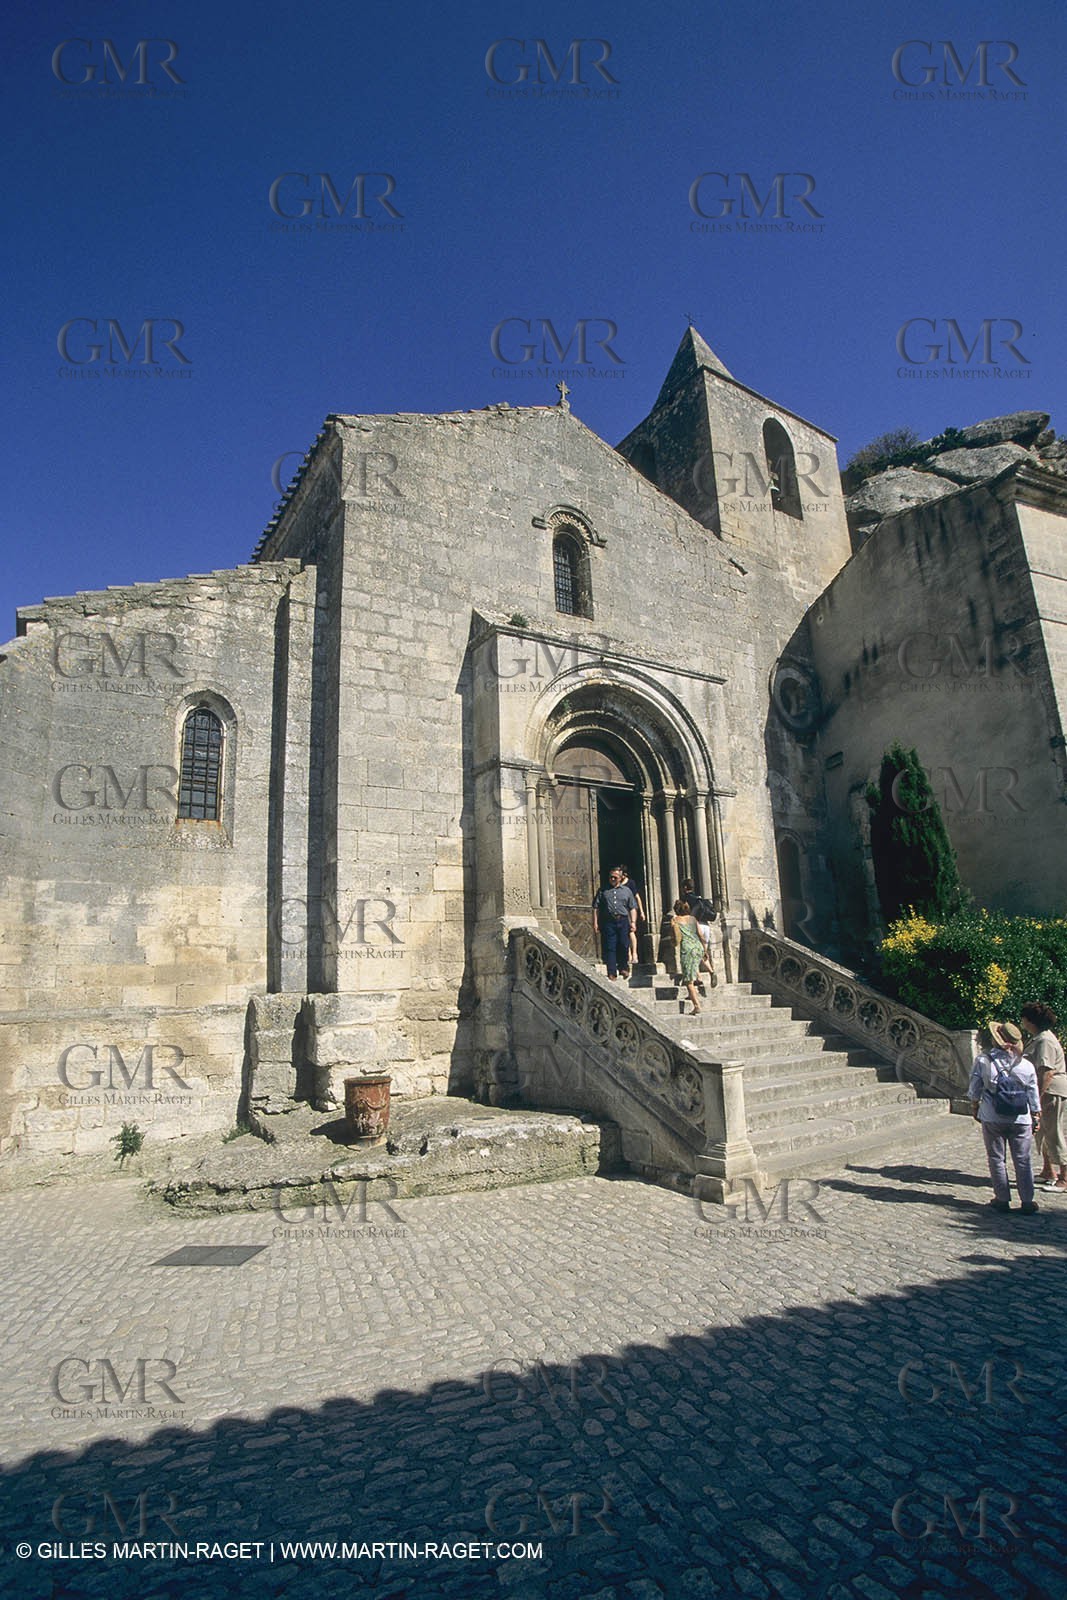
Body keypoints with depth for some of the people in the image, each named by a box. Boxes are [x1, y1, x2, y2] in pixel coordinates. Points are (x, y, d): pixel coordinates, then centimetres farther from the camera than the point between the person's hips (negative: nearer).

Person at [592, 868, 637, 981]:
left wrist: (633, 922, 1)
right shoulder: (603, 891, 13)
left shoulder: (627, 891, 17)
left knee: (624, 946, 0)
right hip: (608, 922, -1)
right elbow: (596, 908, 9)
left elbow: (633, 908, 13)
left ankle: (623, 967, 21)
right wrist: (595, 923, 1)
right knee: (610, 948, -5)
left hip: (623, 921, 1)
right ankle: (612, 972, -3)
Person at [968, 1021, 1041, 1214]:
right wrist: (1036, 1118, 17)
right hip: (1021, 1119, 1)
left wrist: (975, 1107, 14)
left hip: (992, 1118, -1)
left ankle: (1002, 1199, 15)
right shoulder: (1026, 1066, -6)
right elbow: (1034, 1098, 2)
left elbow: (974, 1090, -3)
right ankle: (1027, 1201, 17)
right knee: (1023, 1161, 11)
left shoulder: (982, 1061, -11)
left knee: (997, 1159, 10)